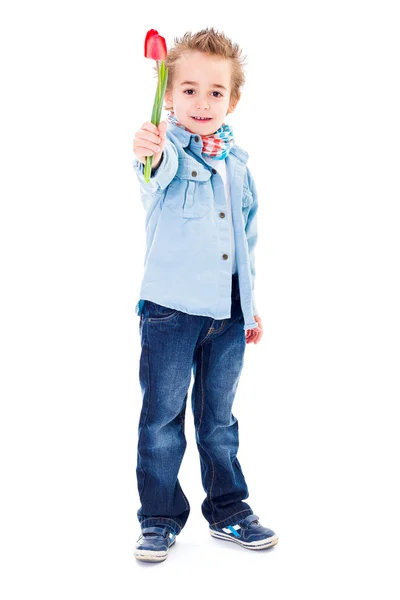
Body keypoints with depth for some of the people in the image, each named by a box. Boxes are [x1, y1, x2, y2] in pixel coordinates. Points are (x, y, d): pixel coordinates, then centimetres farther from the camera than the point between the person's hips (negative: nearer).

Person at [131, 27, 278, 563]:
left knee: (218, 419, 15)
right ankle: (160, 519, 19)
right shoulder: (168, 147, -5)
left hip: (228, 313, 5)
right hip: (171, 309, -4)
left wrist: (251, 304, 18)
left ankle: (228, 510, 29)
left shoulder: (235, 159, 10)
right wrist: (150, 155, -57)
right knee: (162, 419, 4)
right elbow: (161, 167, -32)